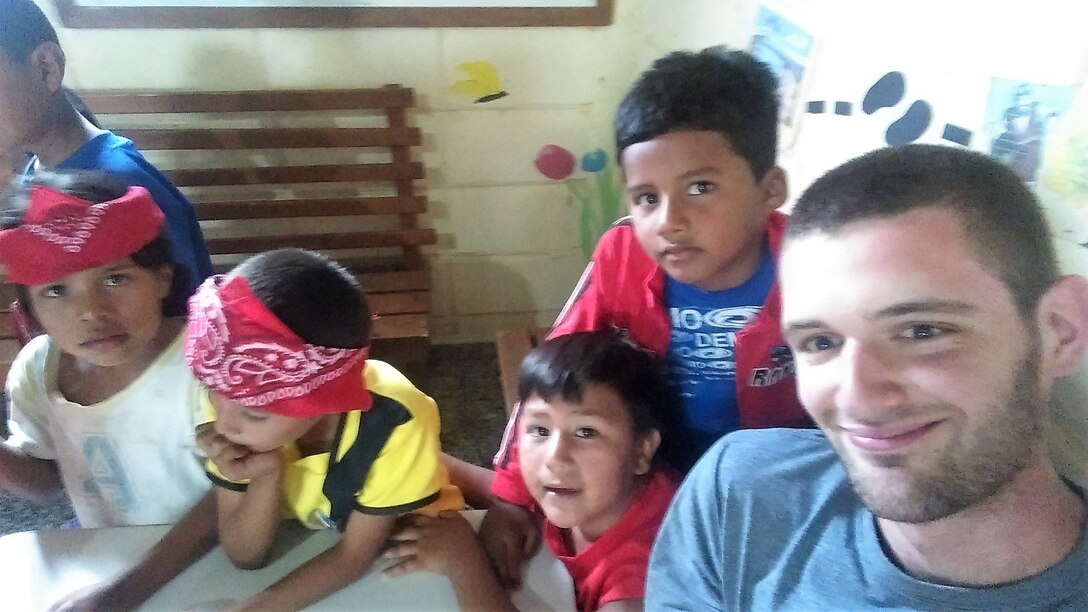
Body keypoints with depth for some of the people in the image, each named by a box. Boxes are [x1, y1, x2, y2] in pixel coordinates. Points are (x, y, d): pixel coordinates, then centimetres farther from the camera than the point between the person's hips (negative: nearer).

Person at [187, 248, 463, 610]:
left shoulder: (395, 423, -32)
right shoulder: (231, 397, -22)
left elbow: (355, 555, -17)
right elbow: (244, 554, -14)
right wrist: (267, 475, -30)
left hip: (402, 546, -2)